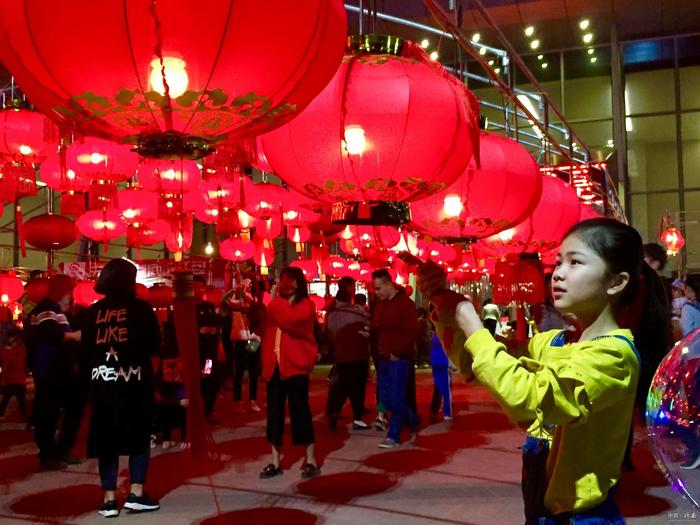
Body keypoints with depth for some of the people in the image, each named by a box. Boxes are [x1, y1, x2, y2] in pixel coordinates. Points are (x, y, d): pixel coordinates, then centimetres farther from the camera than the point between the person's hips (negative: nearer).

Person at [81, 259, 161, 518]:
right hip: (135, 381, -2)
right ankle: (136, 494, 6)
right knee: (140, 435, 10)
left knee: (106, 438, 8)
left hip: (102, 380, 2)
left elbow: (86, 348, 6)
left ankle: (109, 499, 9)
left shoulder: (93, 311, 1)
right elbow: (155, 344, -2)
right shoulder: (141, 308, -6)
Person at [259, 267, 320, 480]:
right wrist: (266, 361, 5)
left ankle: (311, 462, 6)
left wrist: (276, 299, -16)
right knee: (274, 415, 8)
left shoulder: (305, 305, -4)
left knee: (300, 413, -4)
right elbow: (268, 333, 15)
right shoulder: (276, 305, 15)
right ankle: (275, 463, 16)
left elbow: (290, 321, -24)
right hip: (275, 366, 6)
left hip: (295, 366, -6)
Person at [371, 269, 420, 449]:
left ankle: (393, 436, 12)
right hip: (384, 358, 8)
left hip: (400, 358, -8)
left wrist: (397, 353, -17)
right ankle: (413, 420, 27)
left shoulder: (405, 303, -12)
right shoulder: (380, 303, 11)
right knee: (385, 397, 9)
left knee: (396, 398, -6)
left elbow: (412, 334, -17)